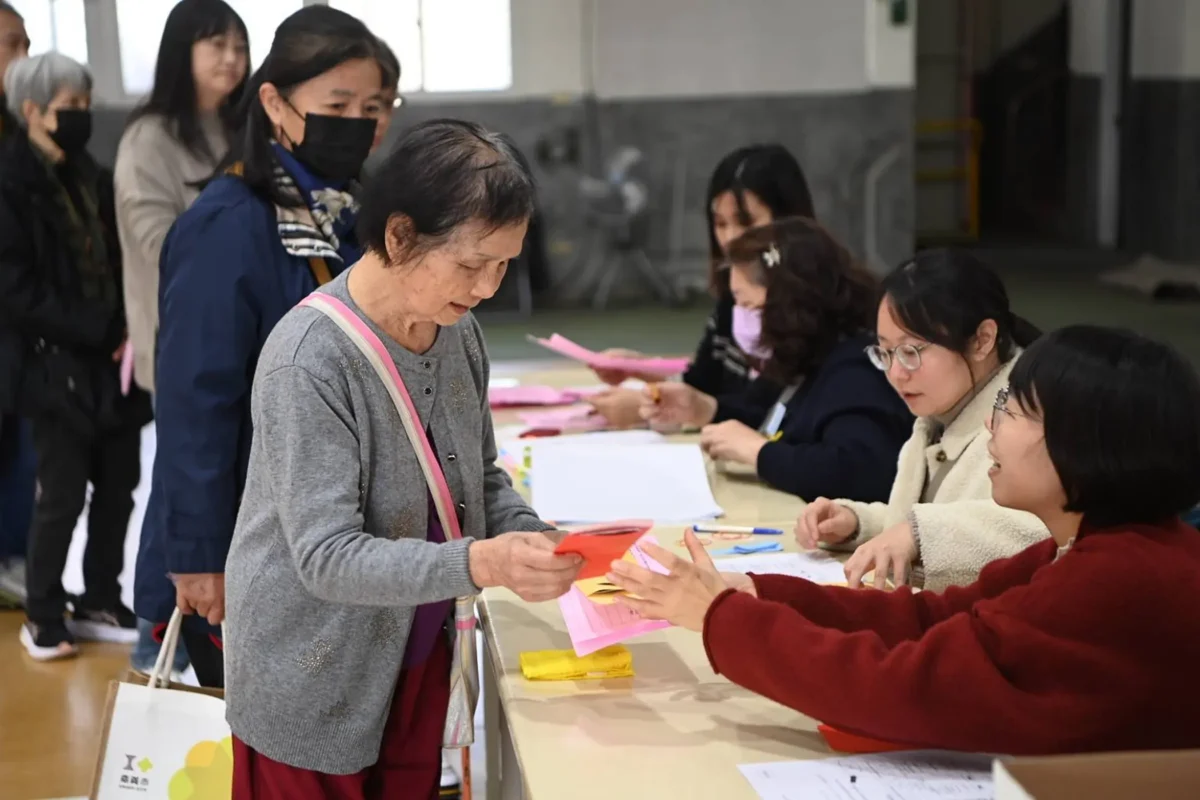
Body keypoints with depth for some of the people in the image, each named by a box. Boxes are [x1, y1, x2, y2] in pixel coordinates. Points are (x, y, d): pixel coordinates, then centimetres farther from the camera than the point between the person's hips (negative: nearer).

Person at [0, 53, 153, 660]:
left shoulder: (92, 180, 12)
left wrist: (127, 330, -2)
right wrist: (100, 332, -18)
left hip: (112, 364, 6)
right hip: (56, 368, -6)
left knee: (117, 490, 9)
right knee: (63, 497, -1)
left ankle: (100, 604, 25)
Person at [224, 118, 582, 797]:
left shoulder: (459, 332, -3)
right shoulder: (309, 359, -24)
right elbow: (327, 557, -26)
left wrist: (535, 542, -10)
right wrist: (480, 563, -38)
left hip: (420, 664, 6)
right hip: (315, 689, -6)